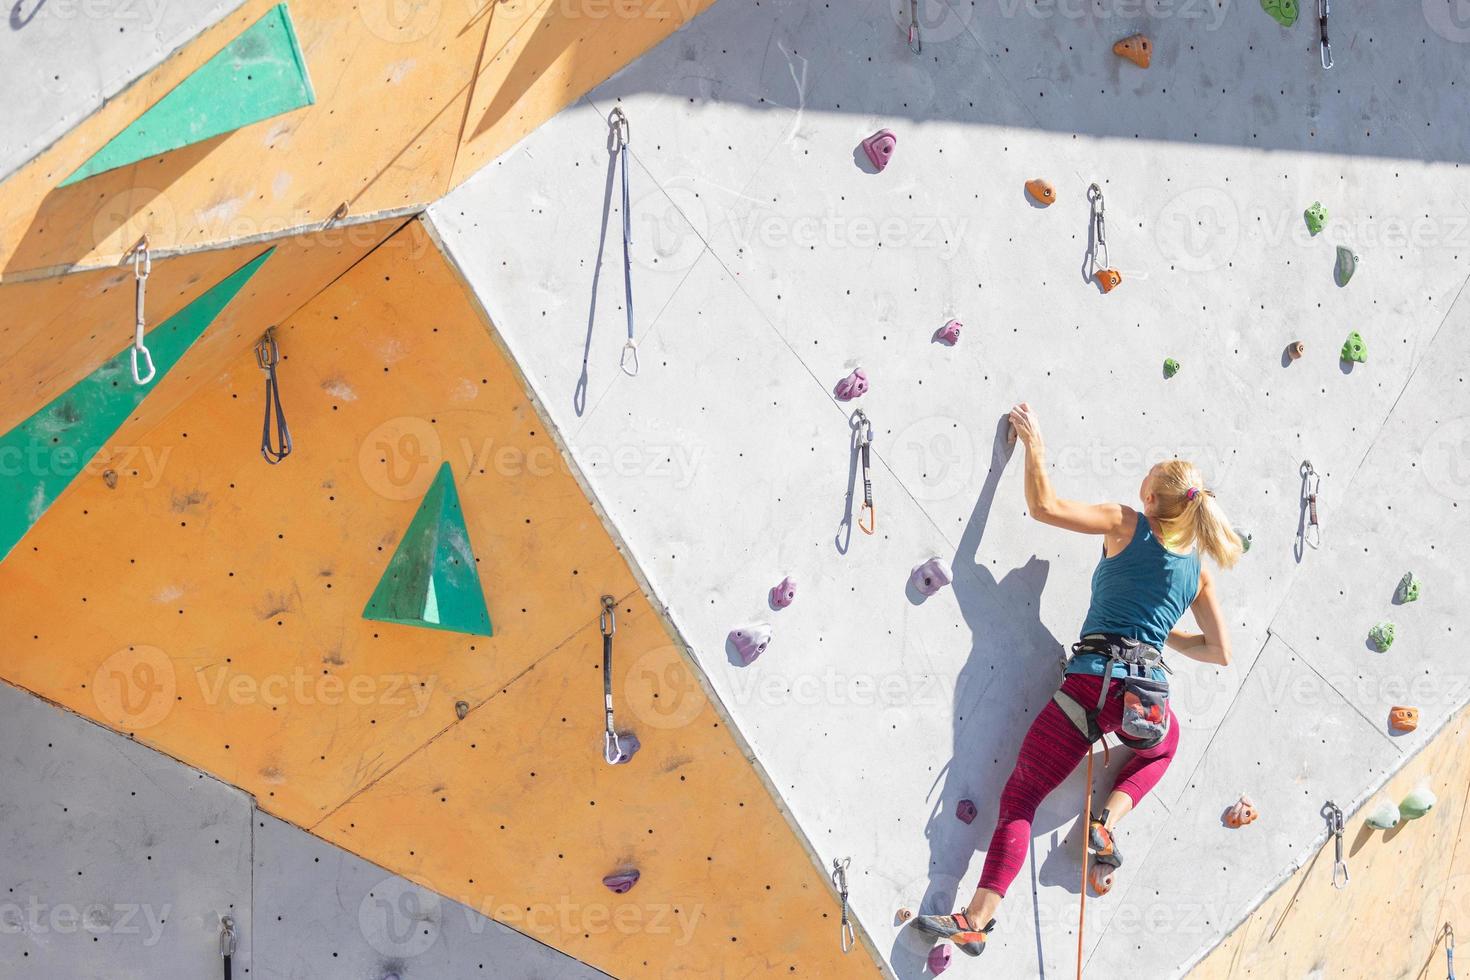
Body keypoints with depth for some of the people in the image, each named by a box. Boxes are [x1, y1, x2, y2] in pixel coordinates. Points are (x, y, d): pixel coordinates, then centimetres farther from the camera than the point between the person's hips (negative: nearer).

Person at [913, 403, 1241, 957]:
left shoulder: (1126, 525, 3)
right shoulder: (1198, 570, 15)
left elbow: (1043, 505, 0)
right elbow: (1221, 652, 19)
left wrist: (1033, 444, 12)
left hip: (1092, 679, -3)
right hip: (1150, 698, 3)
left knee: (1021, 796, 2)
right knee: (1163, 746, 40)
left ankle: (978, 919, -7)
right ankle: (1107, 821, 16)